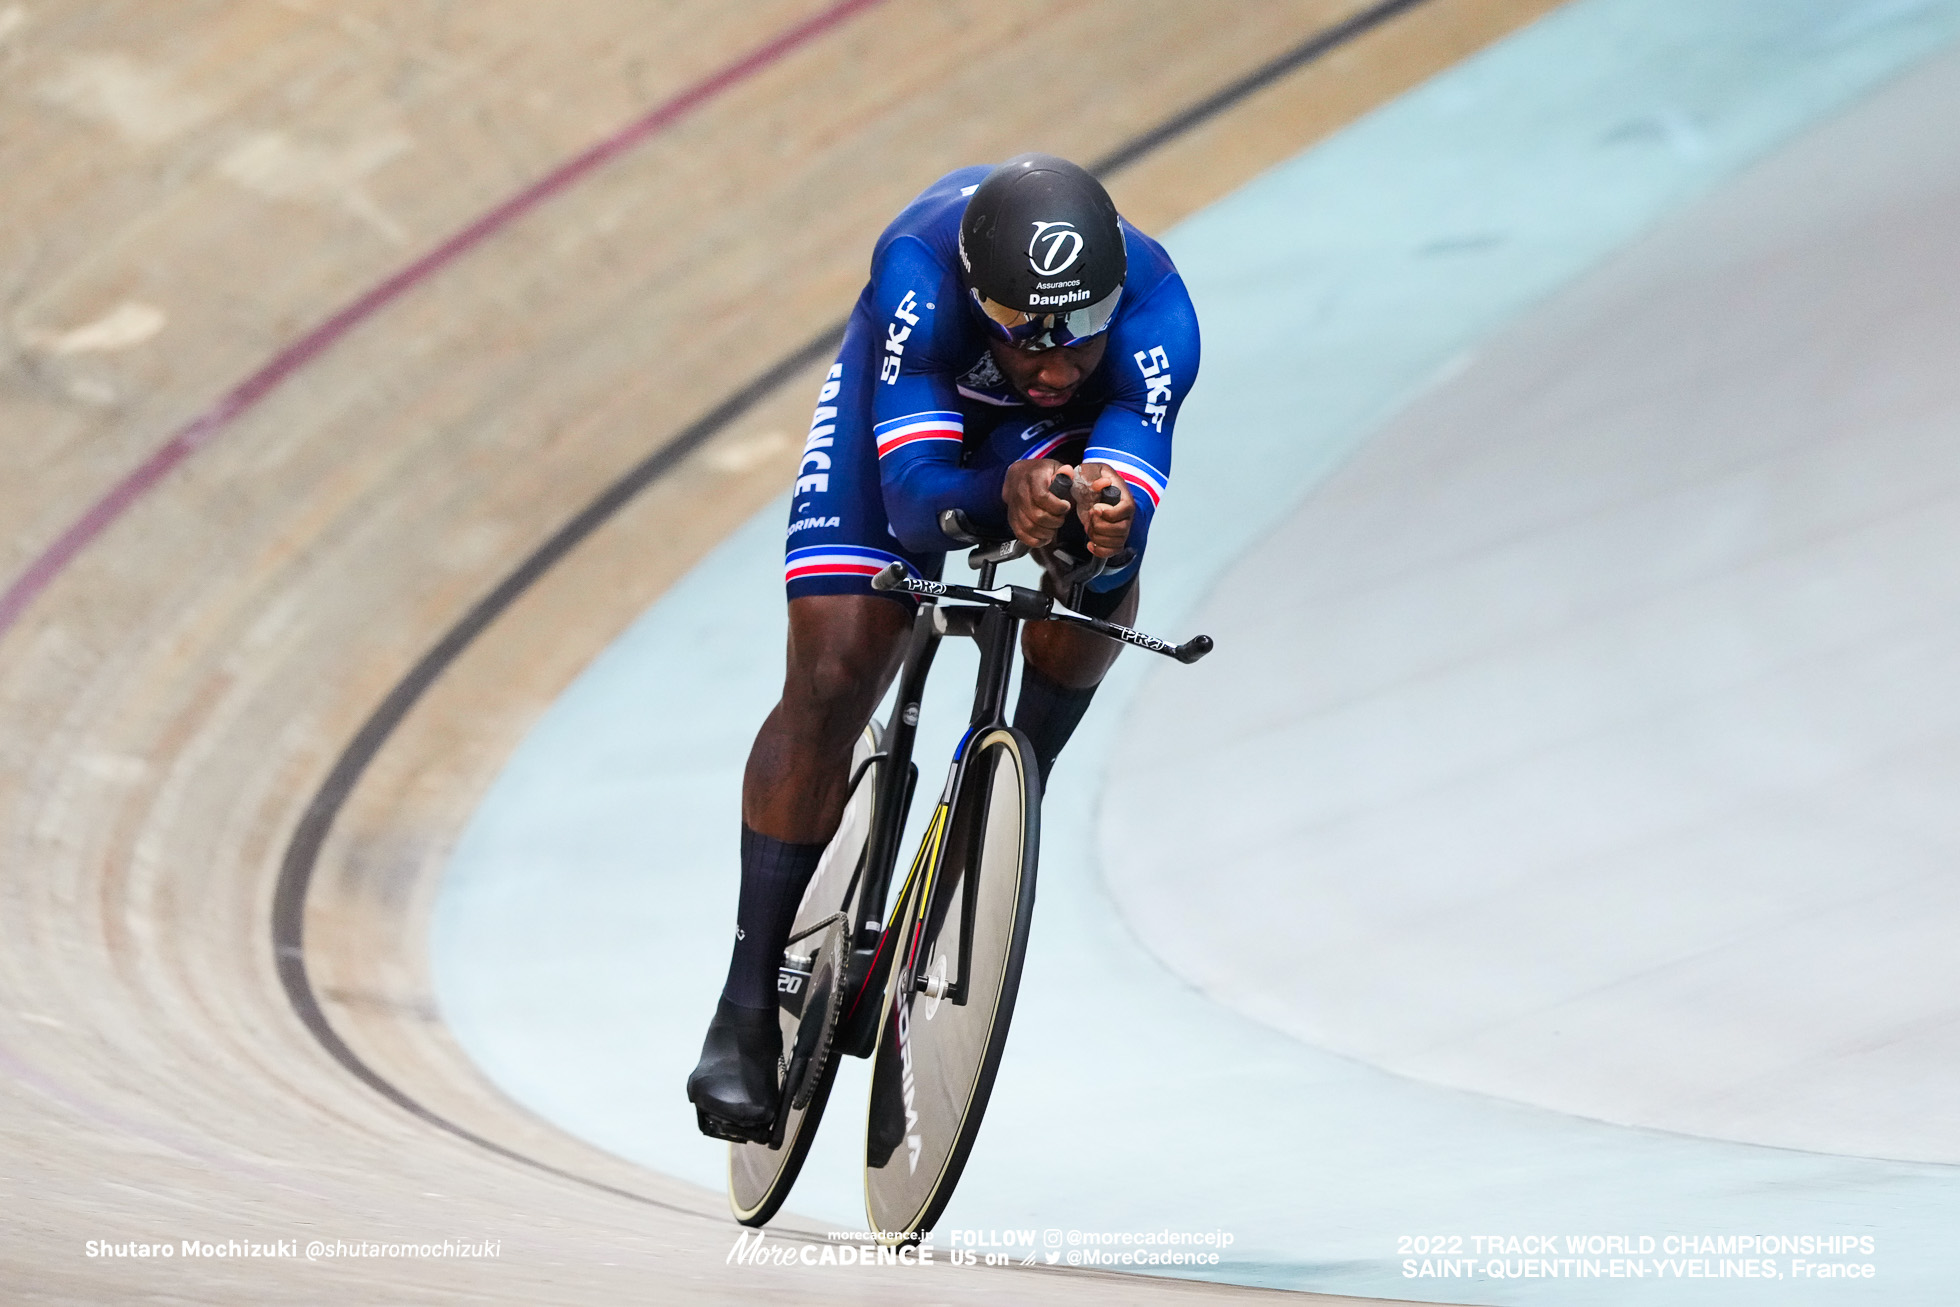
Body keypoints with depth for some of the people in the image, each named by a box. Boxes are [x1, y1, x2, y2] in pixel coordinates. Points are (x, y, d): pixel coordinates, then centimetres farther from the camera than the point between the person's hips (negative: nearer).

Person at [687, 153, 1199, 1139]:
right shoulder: (920, 270, -42)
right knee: (831, 681, -13)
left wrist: (1109, 523, -67)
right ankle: (747, 1012, -6)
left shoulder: (1155, 314, -39)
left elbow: (1130, 519, -44)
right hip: (914, 388, -2)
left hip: (1074, 433, 2)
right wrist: (1006, 496, -66)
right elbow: (912, 495, -45)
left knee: (1099, 602, -27)